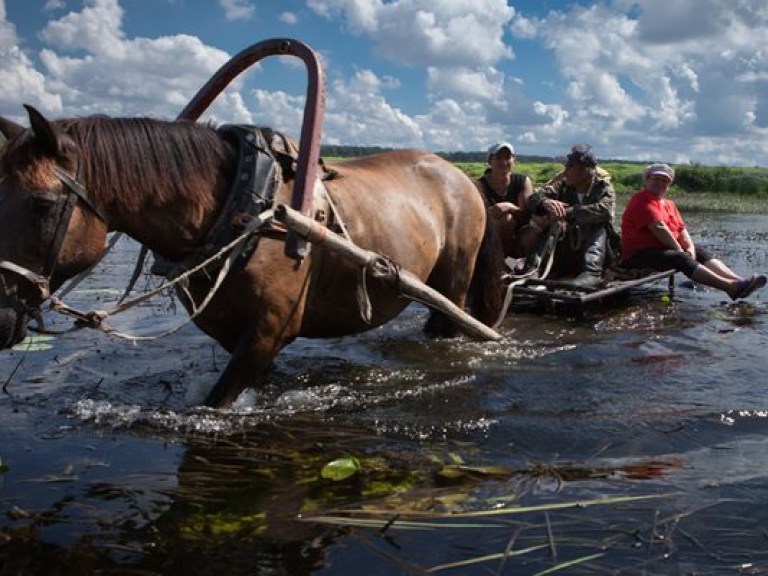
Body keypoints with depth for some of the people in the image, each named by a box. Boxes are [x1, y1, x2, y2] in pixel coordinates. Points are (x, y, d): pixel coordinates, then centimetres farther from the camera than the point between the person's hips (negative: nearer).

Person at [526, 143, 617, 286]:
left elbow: (605, 210, -31)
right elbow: (533, 198, -13)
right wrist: (545, 202, -37)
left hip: (596, 251, -3)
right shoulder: (563, 185, 0)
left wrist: (567, 213, -39)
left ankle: (592, 272, -38)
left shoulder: (603, 187, -9)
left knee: (597, 226, -28)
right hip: (568, 249, 3)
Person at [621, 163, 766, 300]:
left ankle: (738, 280, -24)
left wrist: (690, 247, -5)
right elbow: (658, 227, -18)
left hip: (666, 249, 10)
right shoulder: (642, 200, -9)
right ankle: (731, 287, -40)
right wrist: (679, 250, -15)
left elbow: (682, 228, 15)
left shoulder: (669, 204, 22)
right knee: (683, 259, -28)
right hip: (642, 253, -9)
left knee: (702, 253, -7)